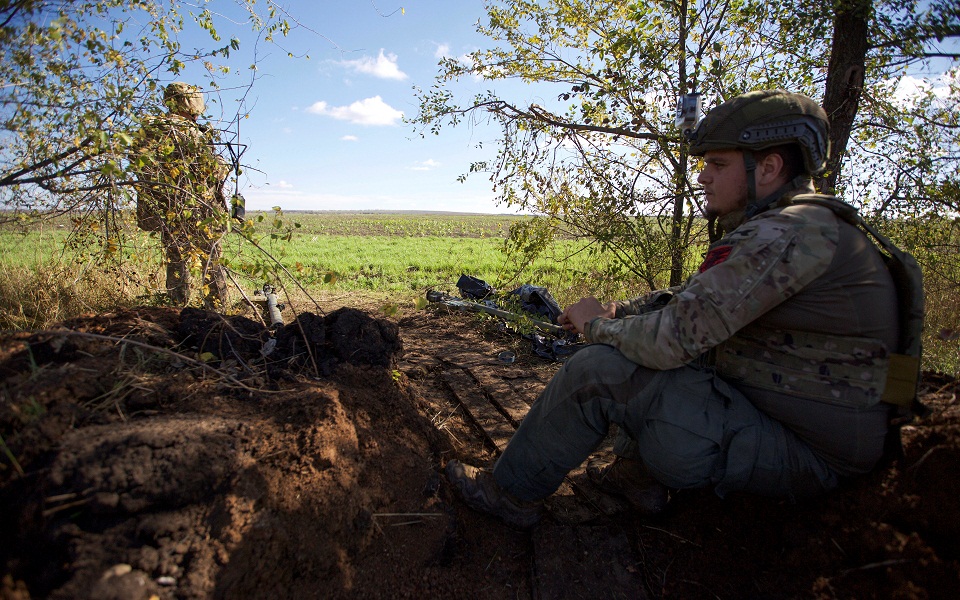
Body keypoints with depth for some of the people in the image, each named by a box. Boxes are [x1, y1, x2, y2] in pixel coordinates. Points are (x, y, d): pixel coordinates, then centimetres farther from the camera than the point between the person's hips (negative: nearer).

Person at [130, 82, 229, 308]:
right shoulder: (192, 133, -9)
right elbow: (216, 171, -8)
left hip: (165, 211, 5)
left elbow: (137, 164, 6)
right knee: (210, 262, 4)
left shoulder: (147, 130, 6)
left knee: (176, 261, 13)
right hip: (199, 210, -5)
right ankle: (215, 311, 7)